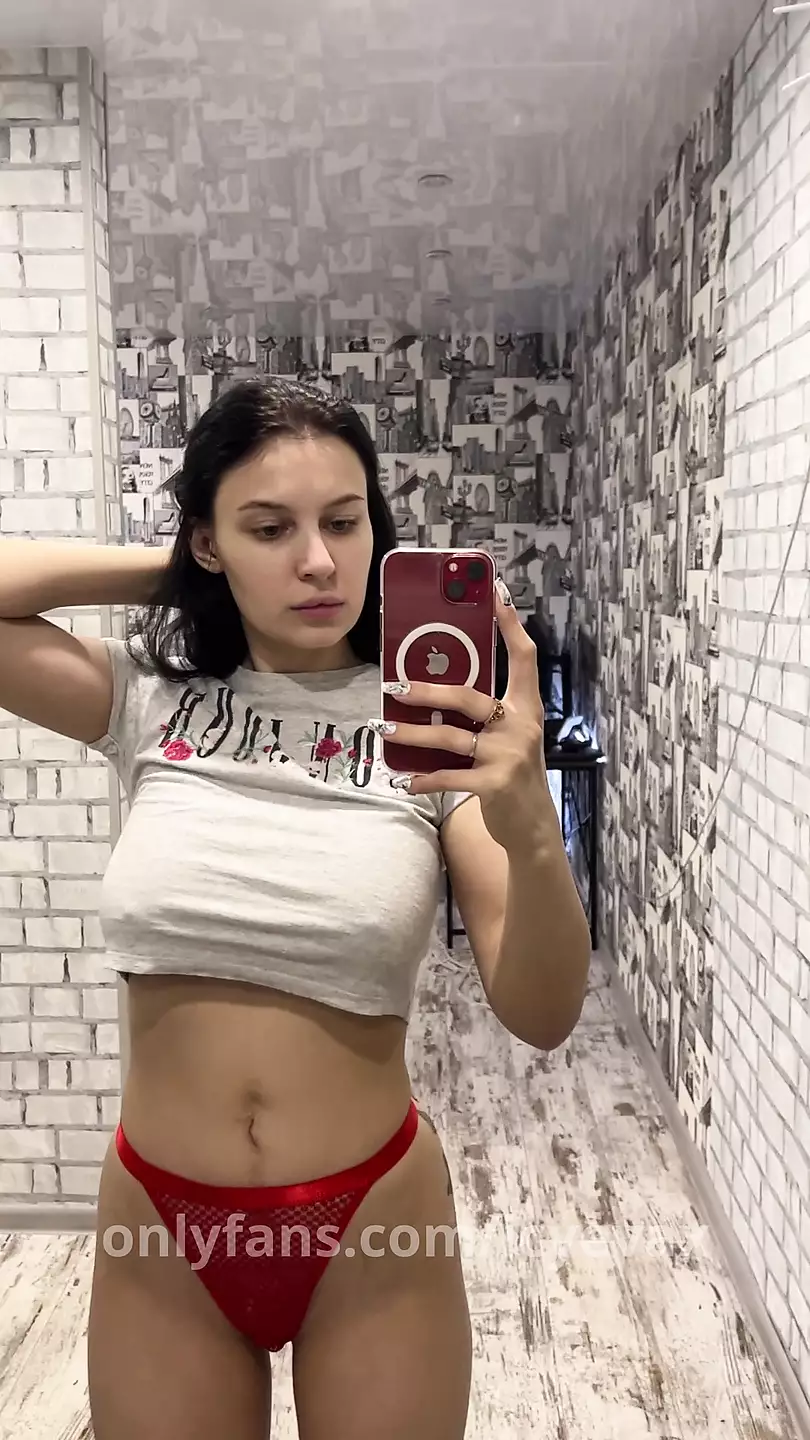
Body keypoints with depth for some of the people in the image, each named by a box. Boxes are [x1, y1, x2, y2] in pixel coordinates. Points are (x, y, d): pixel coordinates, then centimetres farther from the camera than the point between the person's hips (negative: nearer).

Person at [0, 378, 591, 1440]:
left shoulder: (429, 725, -11)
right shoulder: (150, 705, -5)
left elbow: (541, 1017, -17)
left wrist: (531, 829, -35)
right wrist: (166, 572, -9)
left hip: (373, 1231, -1)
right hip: (160, 1233, 2)